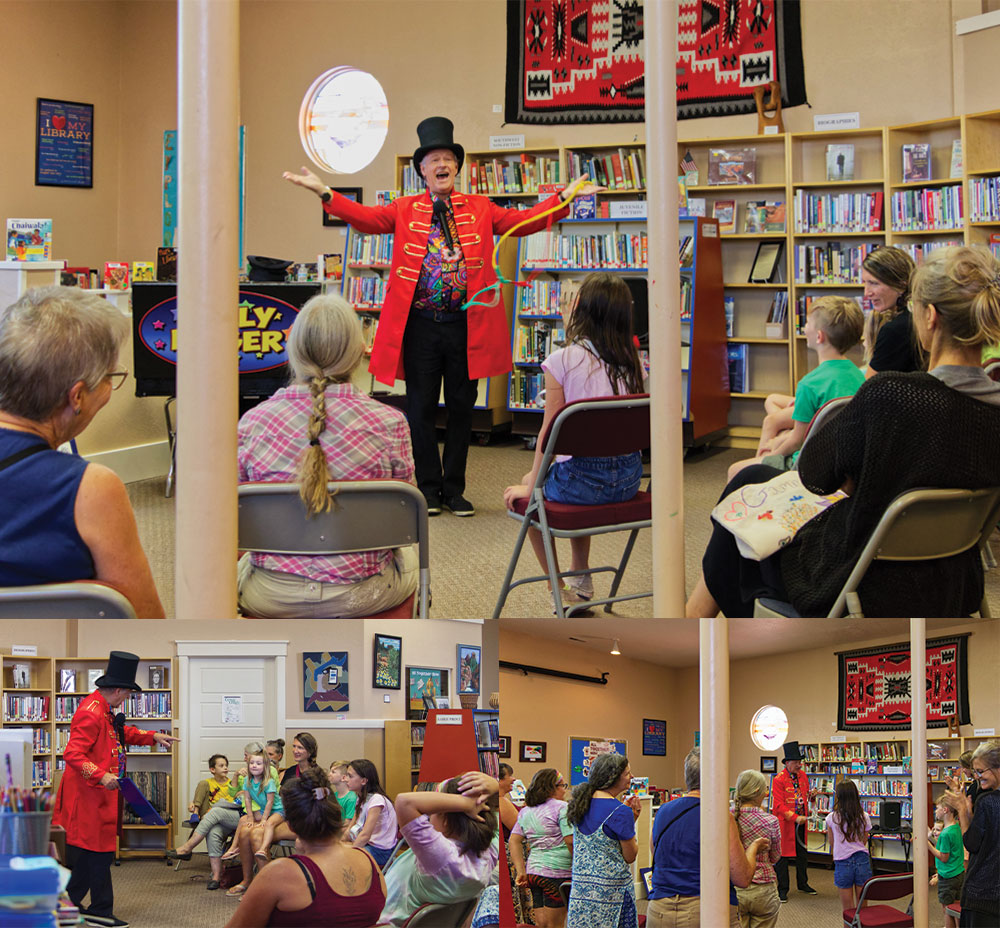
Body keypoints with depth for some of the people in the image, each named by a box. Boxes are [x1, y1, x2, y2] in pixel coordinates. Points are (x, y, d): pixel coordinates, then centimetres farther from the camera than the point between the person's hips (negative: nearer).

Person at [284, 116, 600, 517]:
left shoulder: (480, 209, 9)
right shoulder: (406, 210, 6)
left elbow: (523, 221, 4)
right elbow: (367, 217, -5)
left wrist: (564, 198, -8)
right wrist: (324, 192, -17)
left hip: (466, 324, 1)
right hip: (420, 324, -1)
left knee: (462, 407, 6)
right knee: (421, 408, 3)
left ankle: (454, 489, 16)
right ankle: (428, 488, 13)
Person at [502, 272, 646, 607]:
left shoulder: (563, 361, -14)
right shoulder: (631, 361, 2)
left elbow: (549, 431, -10)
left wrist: (532, 484, 2)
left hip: (583, 478, -6)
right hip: (628, 477, 6)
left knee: (520, 496, 23)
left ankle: (560, 589, 22)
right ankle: (582, 580, 43)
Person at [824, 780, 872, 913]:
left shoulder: (831, 818, -6)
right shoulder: (864, 817, -2)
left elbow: (832, 843, 7)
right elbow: (864, 841, 10)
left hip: (843, 863, -2)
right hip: (862, 861, 2)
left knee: (848, 910, 7)